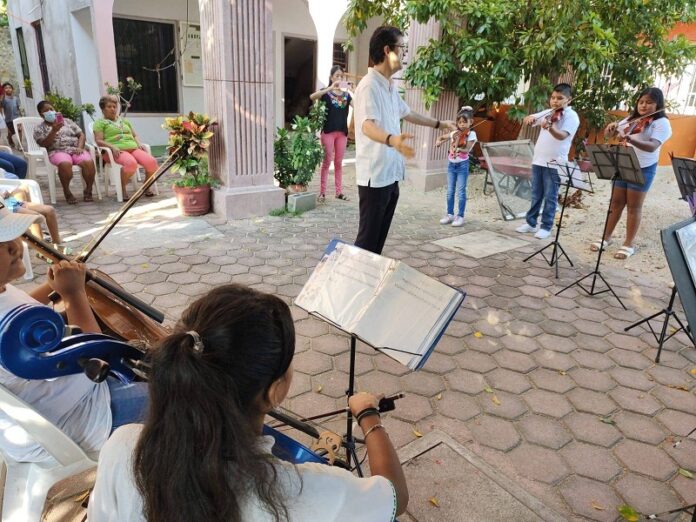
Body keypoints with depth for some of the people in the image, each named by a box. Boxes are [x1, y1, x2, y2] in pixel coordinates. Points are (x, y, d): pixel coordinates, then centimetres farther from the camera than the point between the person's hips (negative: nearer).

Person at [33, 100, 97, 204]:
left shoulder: (67, 121, 22)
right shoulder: (40, 128, 13)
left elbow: (81, 134, 15)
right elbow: (44, 144, -2)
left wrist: (80, 147, -4)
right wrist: (54, 131, -13)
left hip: (75, 149, 2)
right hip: (58, 151, -2)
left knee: (89, 162, -30)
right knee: (65, 164, -39)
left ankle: (88, 190, -13)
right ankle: (67, 192, -21)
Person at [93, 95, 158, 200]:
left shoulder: (124, 120, 34)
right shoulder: (100, 122, 16)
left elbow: (135, 135, 32)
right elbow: (99, 141, 3)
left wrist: (139, 143, 8)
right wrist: (112, 147, -15)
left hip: (133, 147, 5)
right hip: (118, 150, -5)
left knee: (152, 162, -26)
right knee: (131, 163, -40)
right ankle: (122, 189, -18)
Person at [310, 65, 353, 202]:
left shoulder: (346, 94, 10)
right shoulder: (326, 92, 1)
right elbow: (312, 97, -20)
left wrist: (348, 89, -15)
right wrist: (331, 88, -24)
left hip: (342, 132, 3)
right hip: (328, 131, -3)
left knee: (339, 162, 9)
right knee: (327, 161, -1)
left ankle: (339, 191, 15)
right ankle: (322, 192, 5)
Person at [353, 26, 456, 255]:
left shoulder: (391, 87, 15)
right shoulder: (369, 85, -16)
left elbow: (407, 113, 31)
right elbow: (367, 126, -32)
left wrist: (439, 124, 39)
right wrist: (392, 140, -52)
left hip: (391, 175, 9)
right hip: (374, 176, -9)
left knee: (379, 237, 14)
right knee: (367, 239, -4)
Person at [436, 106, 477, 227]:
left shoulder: (471, 134, -7)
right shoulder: (454, 133, 6)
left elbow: (467, 149, -18)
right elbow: (441, 137, 19)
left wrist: (459, 149, -37)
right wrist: (439, 141, -4)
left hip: (462, 165, -5)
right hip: (451, 164, 5)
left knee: (461, 192, -2)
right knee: (450, 191, 9)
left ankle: (460, 216, 5)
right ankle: (450, 214, 18)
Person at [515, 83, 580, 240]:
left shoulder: (572, 116, -9)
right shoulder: (547, 112, 11)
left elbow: (562, 135, -24)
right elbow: (528, 120, 12)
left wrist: (550, 127, -43)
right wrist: (530, 117, -12)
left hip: (555, 162, -6)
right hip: (538, 160, 6)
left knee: (550, 197, 1)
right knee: (536, 195, 14)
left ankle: (546, 227, 9)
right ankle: (530, 223, 22)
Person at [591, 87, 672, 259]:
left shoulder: (661, 123, -10)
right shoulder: (631, 119, 8)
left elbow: (652, 146, -25)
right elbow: (608, 135, 10)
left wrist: (630, 140, -42)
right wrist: (611, 128, -14)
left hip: (643, 169, -5)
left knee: (634, 207, 2)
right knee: (616, 203, 11)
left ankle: (629, 244, 12)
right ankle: (606, 237, 22)